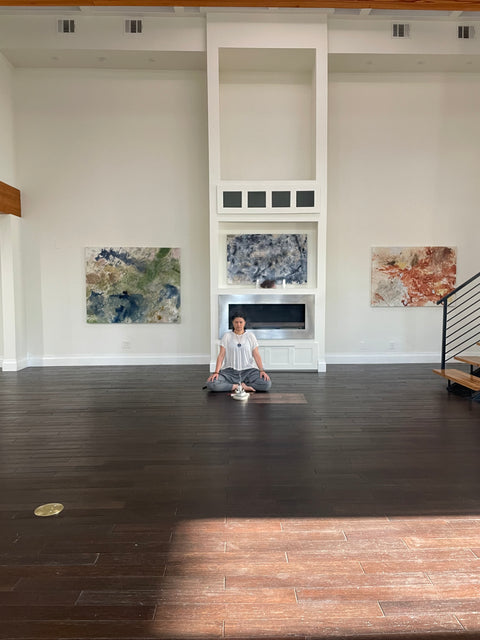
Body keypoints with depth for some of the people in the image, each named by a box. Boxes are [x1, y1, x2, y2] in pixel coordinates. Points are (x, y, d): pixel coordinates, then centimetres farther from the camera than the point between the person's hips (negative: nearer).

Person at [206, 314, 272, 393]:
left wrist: (262, 370, -15)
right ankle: (243, 386, -15)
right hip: (230, 371, 0)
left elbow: (256, 355, 1)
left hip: (248, 370, 1)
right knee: (210, 384, -28)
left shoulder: (250, 336, 5)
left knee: (267, 384, -27)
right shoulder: (227, 336, 4)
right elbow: (221, 355, -1)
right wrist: (216, 372, -14)